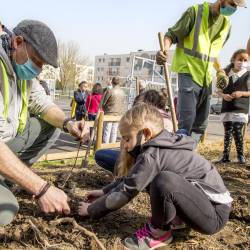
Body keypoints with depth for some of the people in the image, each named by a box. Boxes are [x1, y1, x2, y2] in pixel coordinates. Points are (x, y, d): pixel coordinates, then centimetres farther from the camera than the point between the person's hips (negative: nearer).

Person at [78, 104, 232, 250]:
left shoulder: (152, 155, -23)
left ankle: (159, 232, -7)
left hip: (215, 213, -9)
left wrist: (91, 210, -2)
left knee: (164, 181, -33)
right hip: (202, 200, 9)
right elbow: (130, 178, 18)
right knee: (150, 178, 10)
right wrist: (104, 192, 19)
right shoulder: (160, 147, 5)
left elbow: (125, 192, -16)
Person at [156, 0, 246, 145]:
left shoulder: (227, 24, 12)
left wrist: (220, 71, 11)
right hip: (189, 72, -6)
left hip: (206, 77, 7)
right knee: (187, 120, -17)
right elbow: (172, 34, -7)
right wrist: (165, 49, -28)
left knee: (201, 124, 9)